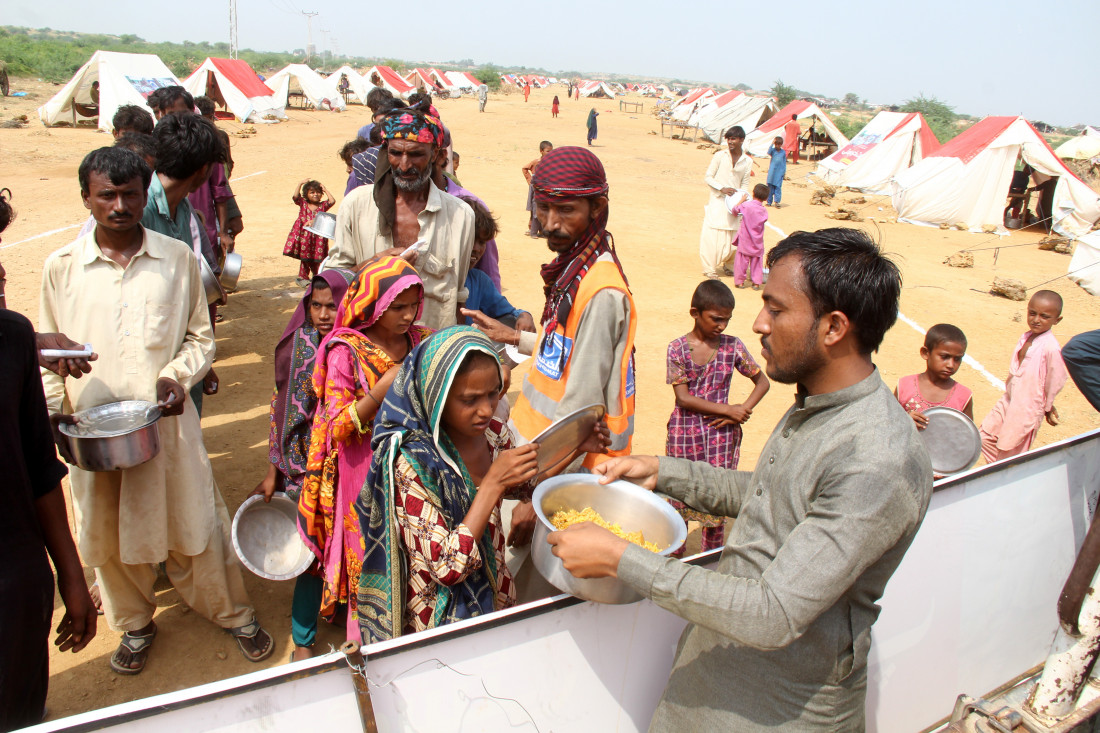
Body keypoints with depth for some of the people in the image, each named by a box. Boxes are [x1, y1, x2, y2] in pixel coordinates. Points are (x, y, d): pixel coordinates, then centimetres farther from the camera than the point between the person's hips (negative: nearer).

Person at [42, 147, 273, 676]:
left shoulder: (178, 259, -2)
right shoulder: (61, 267, -1)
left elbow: (200, 336, 6)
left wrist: (177, 376, -12)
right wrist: (53, 410, -6)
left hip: (167, 420, -1)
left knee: (195, 521, 9)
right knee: (110, 533, 15)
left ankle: (234, 613, 31)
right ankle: (135, 623, 40)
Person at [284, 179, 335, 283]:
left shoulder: (322, 205, 6)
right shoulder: (303, 203, 5)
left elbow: (332, 201, -9)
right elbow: (295, 196, -11)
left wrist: (325, 189, 0)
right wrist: (300, 183, -7)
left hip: (318, 236, 1)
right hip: (304, 235, -1)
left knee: (316, 259, 7)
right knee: (305, 257, 4)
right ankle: (302, 277, 16)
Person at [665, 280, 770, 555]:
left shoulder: (732, 346, -1)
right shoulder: (678, 348, -7)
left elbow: (763, 382, 6)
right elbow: (683, 398, -11)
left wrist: (741, 412, -9)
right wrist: (729, 410, -14)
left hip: (721, 436, 1)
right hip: (684, 435, -1)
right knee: (679, 496, 10)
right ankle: (675, 556, 28)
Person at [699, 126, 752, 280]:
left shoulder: (747, 161, 5)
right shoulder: (719, 156, -3)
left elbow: (744, 185, 11)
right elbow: (708, 177, -1)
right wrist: (722, 188, -15)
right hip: (717, 202, -3)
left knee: (733, 237, 4)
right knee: (712, 234, -8)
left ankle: (726, 264, 28)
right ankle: (709, 269, 1)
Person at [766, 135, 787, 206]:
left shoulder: (783, 152, 7)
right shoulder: (773, 150, 4)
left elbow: (784, 162, 11)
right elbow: (769, 152, -18)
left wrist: (784, 171, 7)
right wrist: (772, 144, -19)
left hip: (779, 172, 0)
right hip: (772, 172, 0)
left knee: (778, 187, -5)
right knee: (770, 187, 3)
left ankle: (777, 201, -6)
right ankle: (769, 201, 10)